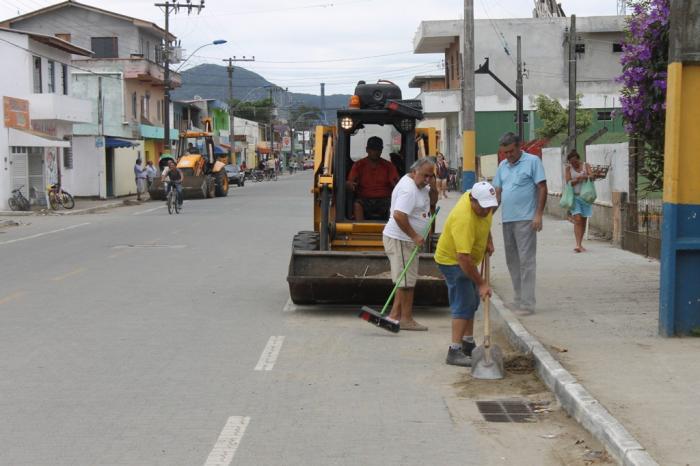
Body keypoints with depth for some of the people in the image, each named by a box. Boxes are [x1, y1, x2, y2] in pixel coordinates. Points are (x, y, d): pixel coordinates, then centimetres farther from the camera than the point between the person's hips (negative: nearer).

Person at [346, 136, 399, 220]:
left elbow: (395, 183, 4)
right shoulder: (358, 165, 12)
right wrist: (350, 185, -24)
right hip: (364, 200, -1)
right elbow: (350, 182, 2)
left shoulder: (388, 166, 14)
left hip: (384, 200, 1)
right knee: (357, 205, -34)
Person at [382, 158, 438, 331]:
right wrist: (415, 236, -24)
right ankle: (406, 319, 1)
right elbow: (398, 216, -29)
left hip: (408, 239, 11)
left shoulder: (419, 185, 11)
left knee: (406, 280, 13)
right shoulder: (408, 189, -21)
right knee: (407, 280, -5)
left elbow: (431, 201, 22)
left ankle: (394, 315, 17)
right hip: (400, 239, -11)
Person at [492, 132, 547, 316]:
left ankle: (527, 303, -5)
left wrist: (538, 215, -14)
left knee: (526, 260, -7)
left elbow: (542, 188, -8)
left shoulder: (532, 161, -6)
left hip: (525, 219, -7)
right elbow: (498, 191, 17)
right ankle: (519, 298, 22)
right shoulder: (503, 166, 14)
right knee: (512, 260, 12)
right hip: (507, 219, 7)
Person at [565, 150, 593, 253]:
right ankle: (578, 245, -19)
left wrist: (587, 177, -31)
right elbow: (568, 182, -5)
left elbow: (591, 176, -9)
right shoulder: (569, 168, 4)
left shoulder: (586, 166, 5)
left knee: (583, 221, 6)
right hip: (574, 196, -2)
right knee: (577, 219, -15)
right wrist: (579, 179, -20)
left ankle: (580, 244, 17)